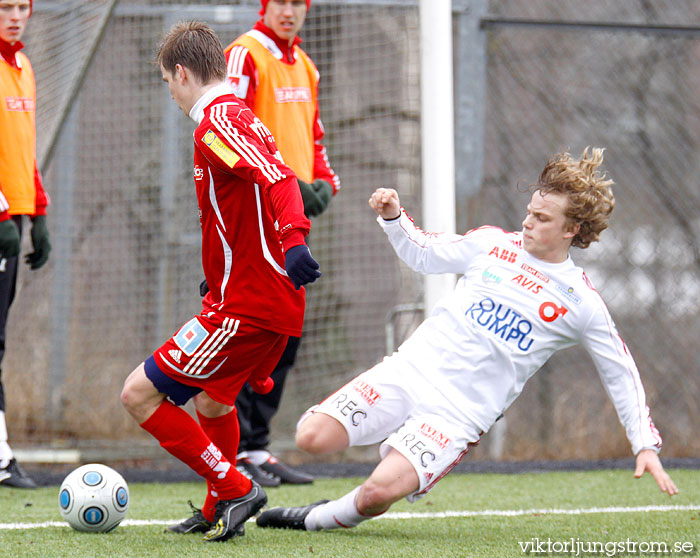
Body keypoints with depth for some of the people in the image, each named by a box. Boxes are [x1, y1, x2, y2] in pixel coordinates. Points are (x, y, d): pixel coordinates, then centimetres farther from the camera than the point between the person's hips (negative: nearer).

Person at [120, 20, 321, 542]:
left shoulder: (216, 123, -13)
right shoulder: (241, 116, 18)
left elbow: (277, 179, -29)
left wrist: (293, 240, -44)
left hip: (244, 304, -10)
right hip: (279, 302, 10)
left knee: (140, 393, -7)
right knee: (212, 401, 28)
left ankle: (236, 489, -6)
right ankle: (218, 512, 39)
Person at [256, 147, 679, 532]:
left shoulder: (581, 302, -1)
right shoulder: (493, 243, 7)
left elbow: (621, 373, 7)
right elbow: (424, 254, 19)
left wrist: (646, 444, 1)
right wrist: (394, 217, -1)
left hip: (462, 411, -3)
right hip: (412, 369, 4)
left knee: (380, 491, -26)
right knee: (312, 436, -16)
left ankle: (318, 519, 5)